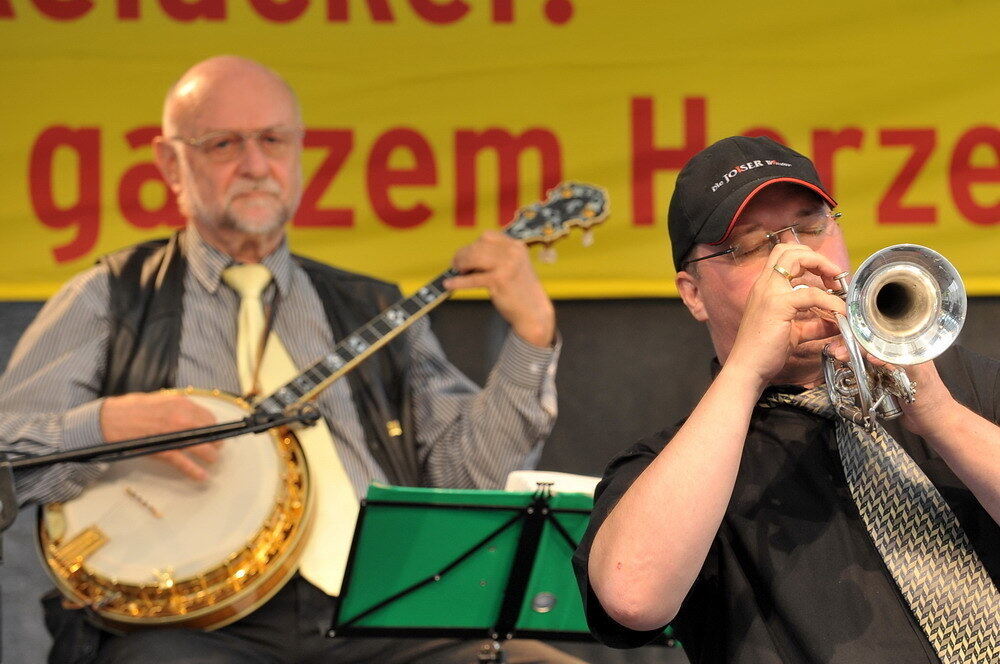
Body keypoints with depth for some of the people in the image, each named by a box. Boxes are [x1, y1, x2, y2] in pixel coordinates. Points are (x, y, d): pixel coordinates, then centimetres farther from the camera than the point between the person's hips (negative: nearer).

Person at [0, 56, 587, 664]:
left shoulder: (373, 313, 22)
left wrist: (532, 332, 2)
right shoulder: (111, 301, 14)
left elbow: (469, 471, 13)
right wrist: (111, 422, -13)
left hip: (374, 615, 4)